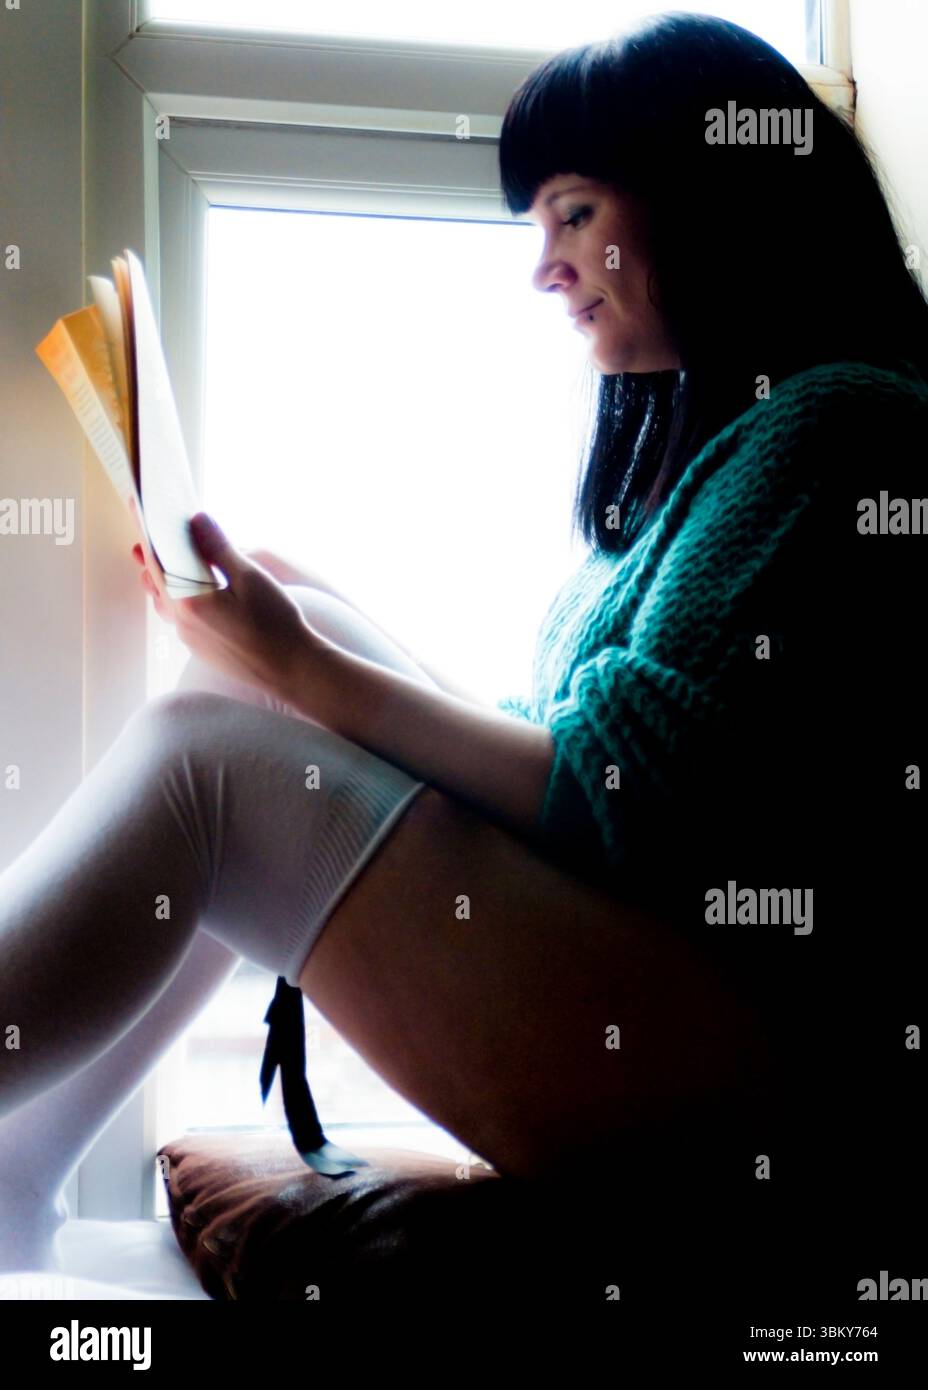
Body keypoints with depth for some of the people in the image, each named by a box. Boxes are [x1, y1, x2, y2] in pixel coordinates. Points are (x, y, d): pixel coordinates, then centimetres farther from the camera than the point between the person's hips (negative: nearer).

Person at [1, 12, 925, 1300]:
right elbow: (570, 748, 17)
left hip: (764, 1079, -9)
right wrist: (301, 629, 13)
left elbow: (627, 803, -17)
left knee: (203, 755, -14)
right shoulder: (705, 434, 19)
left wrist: (312, 674, -13)